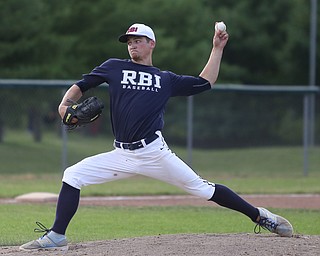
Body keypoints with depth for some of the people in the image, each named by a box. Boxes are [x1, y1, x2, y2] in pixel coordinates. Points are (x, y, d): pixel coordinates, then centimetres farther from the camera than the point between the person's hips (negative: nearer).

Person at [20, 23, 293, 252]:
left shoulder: (166, 79, 16)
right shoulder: (114, 67, 16)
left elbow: (206, 82, 23)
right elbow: (80, 86, 16)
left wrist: (217, 48, 19)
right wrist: (65, 104, -5)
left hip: (154, 153, -2)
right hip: (122, 156, 2)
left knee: (201, 188, -6)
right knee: (72, 176, -10)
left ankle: (260, 216, 5)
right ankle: (56, 237, -4)